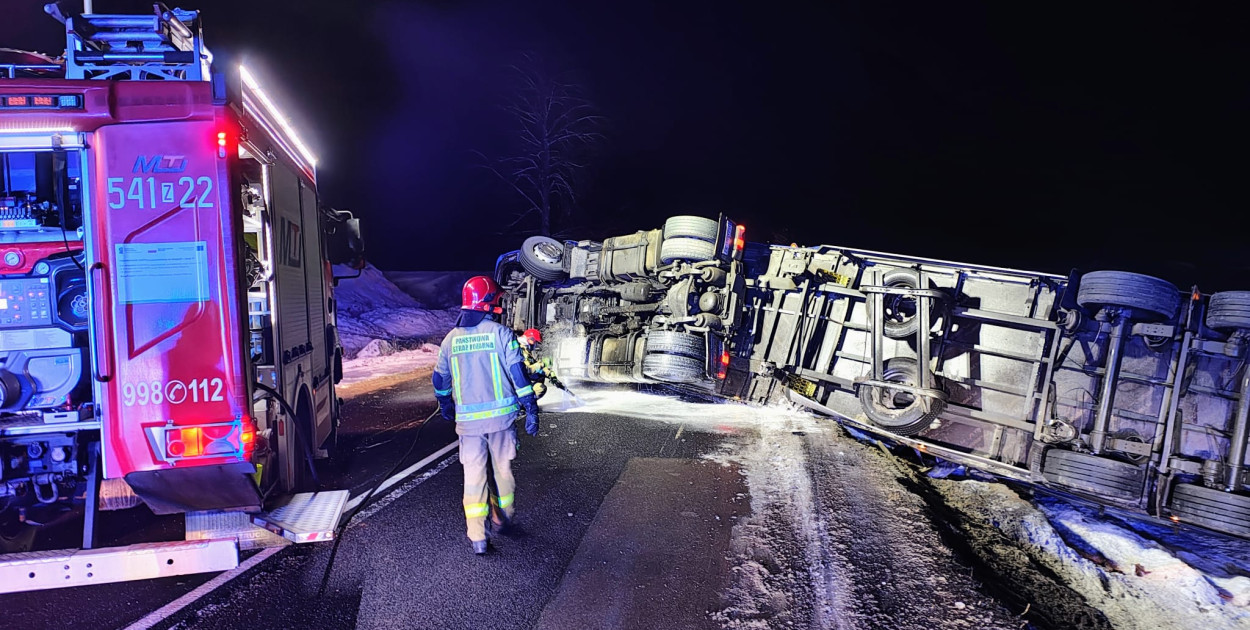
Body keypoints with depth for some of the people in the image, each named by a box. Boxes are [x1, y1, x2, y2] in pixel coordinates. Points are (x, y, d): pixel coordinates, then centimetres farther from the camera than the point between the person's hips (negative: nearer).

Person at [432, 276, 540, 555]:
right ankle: (504, 518, 34)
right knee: (502, 468, 16)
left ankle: (477, 536, 5)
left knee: (473, 474, 7)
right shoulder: (501, 333, -8)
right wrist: (531, 409, -6)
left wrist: (445, 406, 30)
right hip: (501, 416, -2)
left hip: (468, 419, 2)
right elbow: (518, 373, -12)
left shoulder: (451, 338, 4)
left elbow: (440, 379, 13)